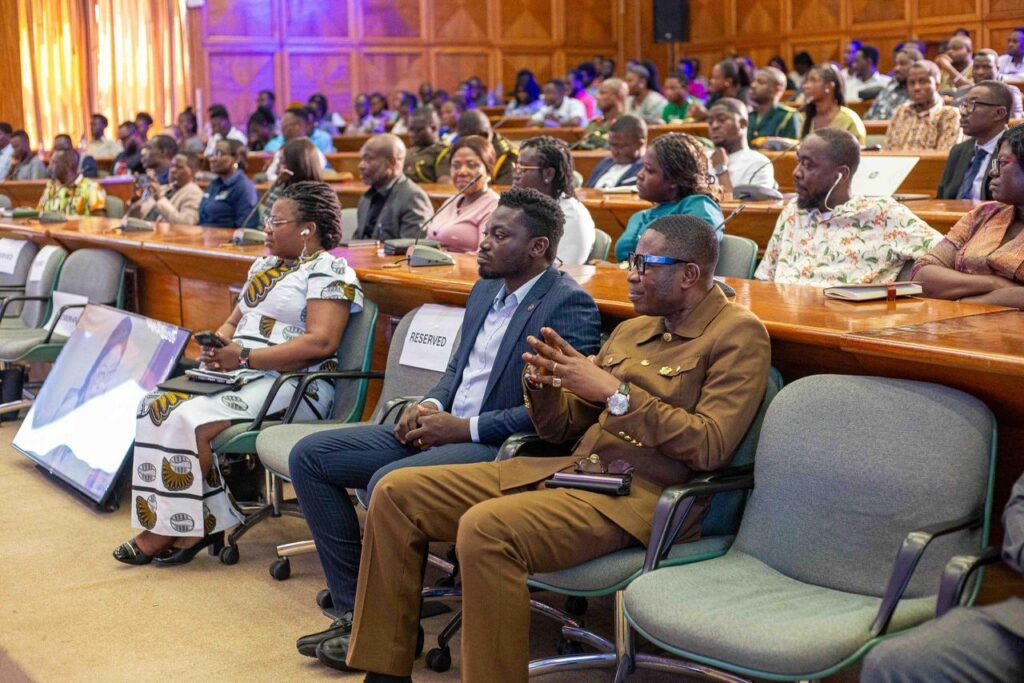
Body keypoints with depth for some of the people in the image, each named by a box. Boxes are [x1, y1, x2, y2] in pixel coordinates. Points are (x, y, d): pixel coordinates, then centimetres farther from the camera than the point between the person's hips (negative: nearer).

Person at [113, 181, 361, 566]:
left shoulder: (328, 270, -7)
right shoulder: (265, 265, 22)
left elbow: (321, 342, -19)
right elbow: (233, 322, 26)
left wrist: (245, 357, -22)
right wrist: (217, 346, 1)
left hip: (290, 385, -9)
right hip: (239, 375, 9)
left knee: (188, 419, -26)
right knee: (157, 405, -14)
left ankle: (173, 530, -11)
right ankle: (203, 523, -15)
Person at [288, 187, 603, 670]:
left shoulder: (569, 305, -12)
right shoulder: (485, 291, 14)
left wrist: (465, 428, -18)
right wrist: (431, 404, 2)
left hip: (500, 448, -9)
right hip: (444, 429, 9)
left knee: (387, 483, -32)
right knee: (309, 457, 1)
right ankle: (354, 609, 2)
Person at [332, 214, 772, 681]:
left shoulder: (738, 333, -4)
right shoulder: (631, 330, 17)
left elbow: (710, 447, -15)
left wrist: (615, 392, -18)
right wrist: (542, 382, -3)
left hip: (640, 497, -8)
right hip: (570, 469, 8)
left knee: (485, 528, -34)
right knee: (397, 492, 0)